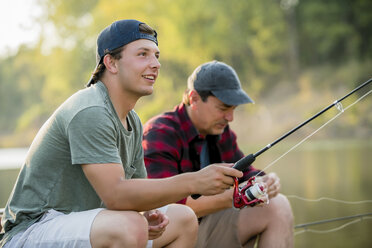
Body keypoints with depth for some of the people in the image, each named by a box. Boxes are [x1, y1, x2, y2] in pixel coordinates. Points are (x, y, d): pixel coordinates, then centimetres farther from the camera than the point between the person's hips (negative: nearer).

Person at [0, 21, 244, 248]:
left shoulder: (132, 121, 11)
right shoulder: (89, 112, -20)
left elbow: (138, 190, 16)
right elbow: (115, 195, -28)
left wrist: (150, 213, -9)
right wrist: (195, 182, -30)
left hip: (82, 228, 10)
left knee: (184, 219, 7)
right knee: (129, 225, -35)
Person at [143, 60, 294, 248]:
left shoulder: (220, 132, 7)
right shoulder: (160, 134, -20)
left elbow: (246, 175, 12)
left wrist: (265, 182, -14)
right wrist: (231, 197, -33)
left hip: (206, 225, 8)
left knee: (278, 206, -5)